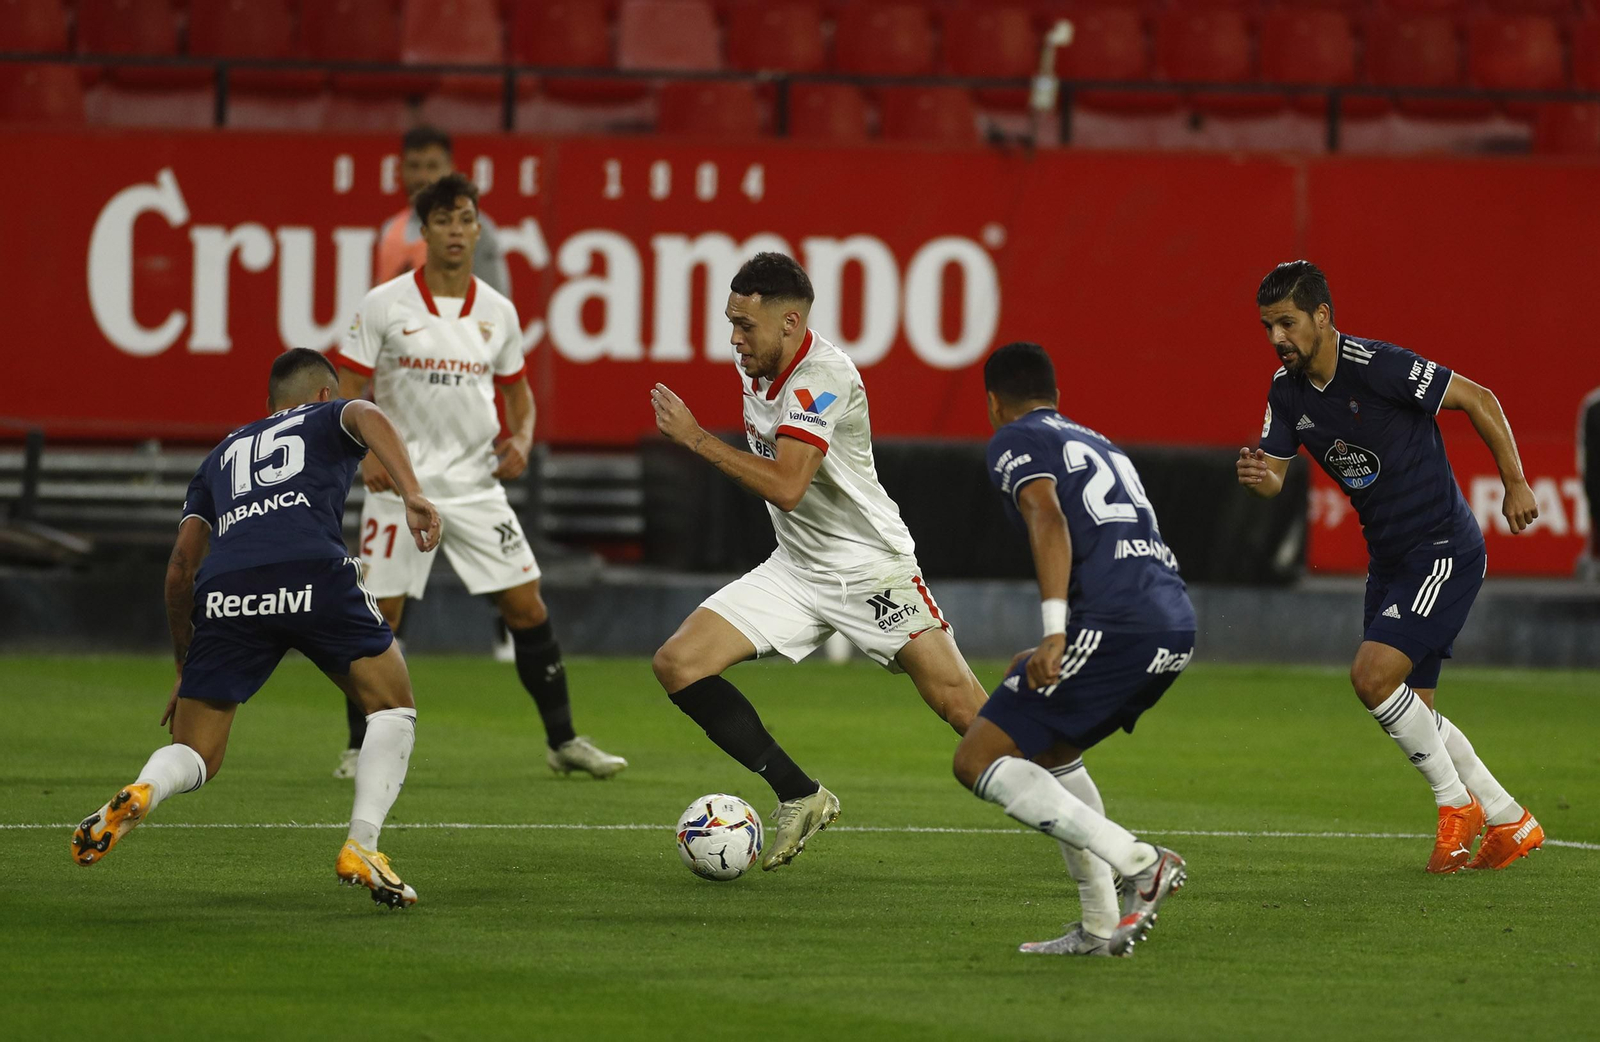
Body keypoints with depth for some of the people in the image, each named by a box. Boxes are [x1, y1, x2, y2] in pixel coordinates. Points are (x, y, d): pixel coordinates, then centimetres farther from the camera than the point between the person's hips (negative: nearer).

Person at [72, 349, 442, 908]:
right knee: (393, 707, 16)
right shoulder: (328, 418, 29)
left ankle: (140, 794, -23)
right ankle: (361, 849, 1)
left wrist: (185, 667, 37)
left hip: (224, 591, 3)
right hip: (313, 573, -3)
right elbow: (367, 417, 1)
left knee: (195, 756, 11)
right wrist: (411, 494, -14)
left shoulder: (222, 454, 38)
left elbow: (181, 565, 30)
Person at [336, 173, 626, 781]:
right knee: (379, 615, -6)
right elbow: (346, 390, -2)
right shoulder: (385, 305, -5)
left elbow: (517, 391, 19)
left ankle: (563, 741, 9)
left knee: (527, 606, -1)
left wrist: (521, 439, -1)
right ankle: (362, 748, 9)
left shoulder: (498, 312, 6)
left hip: (476, 482, 3)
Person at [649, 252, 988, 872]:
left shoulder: (822, 376, -23)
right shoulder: (753, 367, 3)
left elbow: (786, 487, -32)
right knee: (677, 664, -8)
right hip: (795, 570, 8)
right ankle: (799, 799, -2)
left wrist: (695, 438, -26)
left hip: (870, 565, -8)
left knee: (960, 707, -11)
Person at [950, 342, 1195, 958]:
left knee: (978, 762, -3)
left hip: (1113, 625, -8)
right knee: (1051, 755, 27)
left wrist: (1055, 633, -23)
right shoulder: (1099, 445, 31)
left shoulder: (1016, 440, 7)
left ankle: (1139, 862, -14)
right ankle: (1101, 928, 17)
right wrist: (1057, 654, 44)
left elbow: (1049, 520, -12)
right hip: (1177, 625, 8)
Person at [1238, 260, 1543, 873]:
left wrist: (1515, 484, -10)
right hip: (1389, 560, 8)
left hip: (1445, 549, -8)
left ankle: (1456, 802, -1)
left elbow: (1478, 400, -13)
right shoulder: (1287, 391, 2)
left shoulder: (1381, 367, -20)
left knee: (1372, 675, -20)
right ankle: (1510, 823, 23)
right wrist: (1257, 477, -21)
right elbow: (1274, 472, 3)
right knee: (1410, 711, 9)